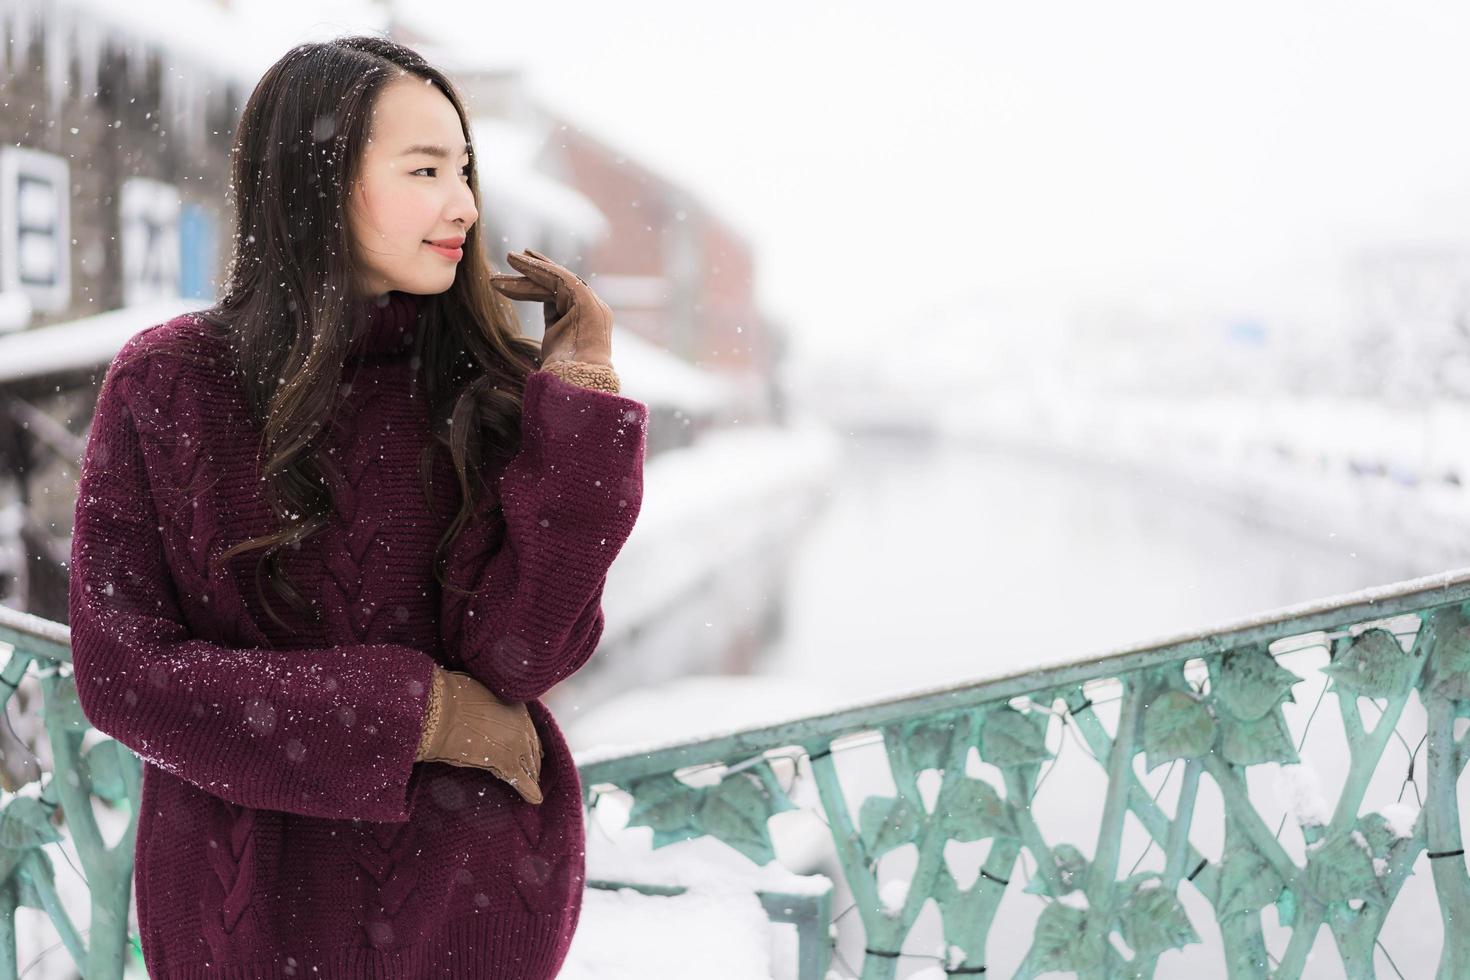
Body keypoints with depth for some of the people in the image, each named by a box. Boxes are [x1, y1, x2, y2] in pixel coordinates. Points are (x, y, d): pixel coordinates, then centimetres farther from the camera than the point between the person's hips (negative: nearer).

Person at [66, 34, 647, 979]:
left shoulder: (486, 385, -6)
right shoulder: (167, 384, -9)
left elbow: (521, 652, -15)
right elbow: (120, 670, -12)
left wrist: (581, 396, -20)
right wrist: (413, 714, -15)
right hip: (258, 898, -1)